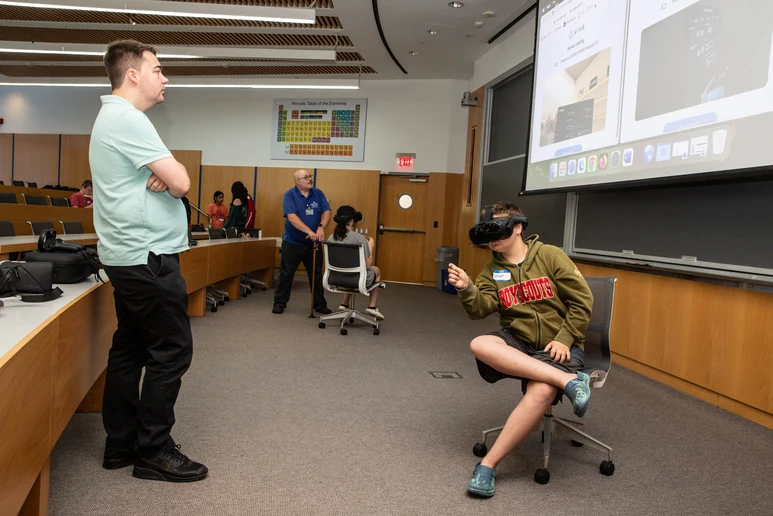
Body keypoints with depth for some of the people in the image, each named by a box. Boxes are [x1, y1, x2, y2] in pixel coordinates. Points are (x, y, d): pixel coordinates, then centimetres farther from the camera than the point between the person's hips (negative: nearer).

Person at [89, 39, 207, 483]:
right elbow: (182, 183, -20)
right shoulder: (127, 118, -15)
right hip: (149, 256, -11)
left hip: (131, 255, 11)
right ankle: (153, 452, 6)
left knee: (130, 348, 13)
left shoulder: (113, 117, 19)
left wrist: (160, 177, -7)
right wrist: (168, 178, 1)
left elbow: (166, 179, 15)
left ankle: (121, 444, 23)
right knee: (171, 350, -4)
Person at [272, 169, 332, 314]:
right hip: (292, 242, -3)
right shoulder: (290, 194, -10)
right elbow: (291, 217, -22)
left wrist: (321, 227, -26)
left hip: (313, 243, 3)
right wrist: (309, 231, -31)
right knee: (286, 274, 4)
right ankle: (280, 303, 16)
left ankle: (320, 304, 20)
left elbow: (326, 212, -5)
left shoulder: (318, 193, 2)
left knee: (317, 275, 9)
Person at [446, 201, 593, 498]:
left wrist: (565, 339, -11)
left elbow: (582, 300, -2)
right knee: (479, 345, -31)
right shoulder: (492, 270, 7)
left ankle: (488, 465, -24)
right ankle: (568, 381, -32)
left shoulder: (550, 256, -2)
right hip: (517, 342, 4)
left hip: (557, 345, -3)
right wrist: (466, 289, -27)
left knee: (541, 392, -35)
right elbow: (481, 309, -7)